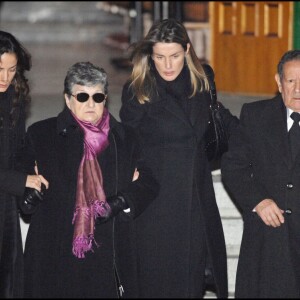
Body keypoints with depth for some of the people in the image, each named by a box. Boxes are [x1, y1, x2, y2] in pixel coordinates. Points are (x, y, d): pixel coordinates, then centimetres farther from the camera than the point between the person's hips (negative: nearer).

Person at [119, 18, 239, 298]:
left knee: (195, 274, 7)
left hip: (198, 195, 4)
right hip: (157, 199, -4)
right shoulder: (138, 90, -9)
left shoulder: (201, 80, 3)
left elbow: (222, 117, 22)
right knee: (160, 278, 2)